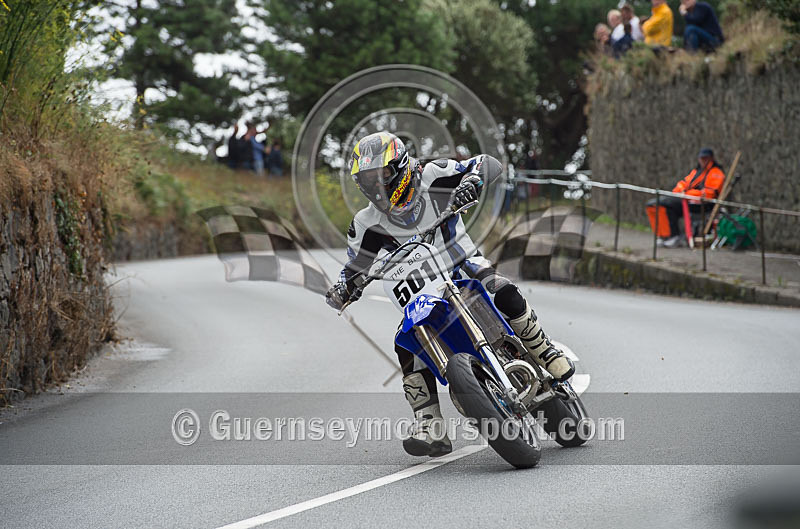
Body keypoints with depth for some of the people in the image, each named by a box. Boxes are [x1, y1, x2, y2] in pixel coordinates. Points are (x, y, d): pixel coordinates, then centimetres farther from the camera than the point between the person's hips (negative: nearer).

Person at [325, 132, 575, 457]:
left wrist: (471, 183, -36)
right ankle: (430, 428, -23)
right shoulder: (368, 224, -3)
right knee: (407, 346, -22)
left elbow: (489, 164, -14)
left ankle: (547, 354, -10)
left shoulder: (432, 178, -11)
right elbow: (354, 267, 6)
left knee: (506, 295, -33)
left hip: (465, 266, -2)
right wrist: (341, 290, -17)